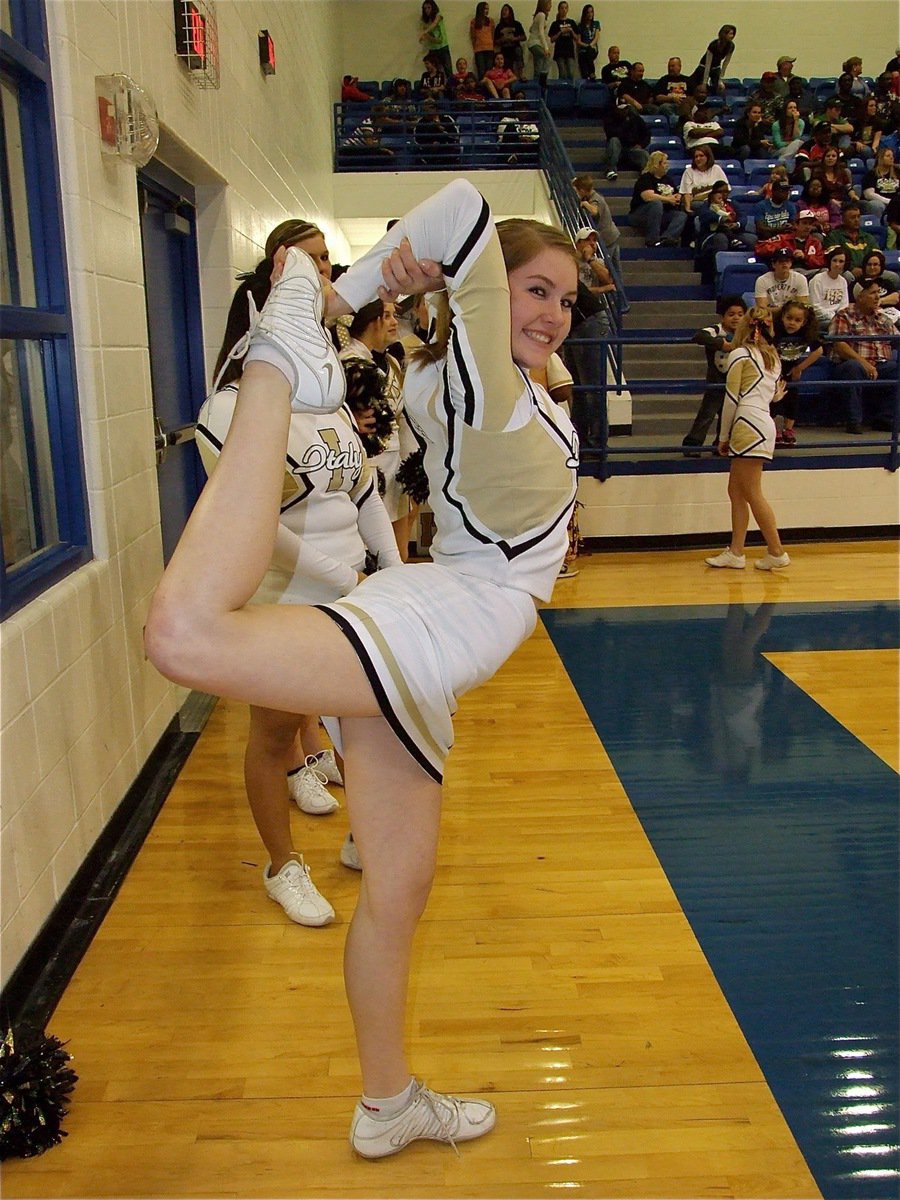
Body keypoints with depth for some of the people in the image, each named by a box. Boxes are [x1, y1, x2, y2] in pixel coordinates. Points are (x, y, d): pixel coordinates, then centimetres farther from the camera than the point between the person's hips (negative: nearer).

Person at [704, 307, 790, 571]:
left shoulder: (739, 355, -2)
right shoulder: (773, 357, 20)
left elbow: (732, 399, -5)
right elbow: (773, 395, 18)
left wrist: (723, 436, 0)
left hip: (749, 427, -9)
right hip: (765, 424, 9)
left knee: (752, 494, -5)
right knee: (735, 490, 10)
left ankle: (777, 552, -1)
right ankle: (735, 552, 9)